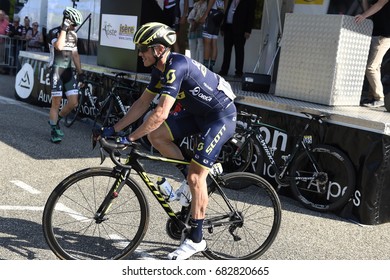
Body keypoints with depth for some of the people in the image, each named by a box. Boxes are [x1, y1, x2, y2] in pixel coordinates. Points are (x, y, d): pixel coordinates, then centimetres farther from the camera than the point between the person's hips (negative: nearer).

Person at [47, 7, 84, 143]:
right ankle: (54, 131, 6)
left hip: (68, 72, 6)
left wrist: (80, 73, 12)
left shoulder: (73, 35, 11)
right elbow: (59, 46, -28)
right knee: (56, 103, -6)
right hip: (56, 71, -6)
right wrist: (64, 29, -21)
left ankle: (56, 120, 23)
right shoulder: (54, 32, -8)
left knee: (73, 102, -1)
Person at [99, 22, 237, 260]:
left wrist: (130, 138, -30)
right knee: (155, 135, -6)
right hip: (198, 113, 9)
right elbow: (142, 103, 6)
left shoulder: (176, 67, -28)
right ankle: (191, 172, 11)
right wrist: (114, 129, 2)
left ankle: (196, 239, 2)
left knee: (196, 177, -12)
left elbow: (161, 113, -34)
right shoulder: (160, 70, 1)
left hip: (221, 116, -9)